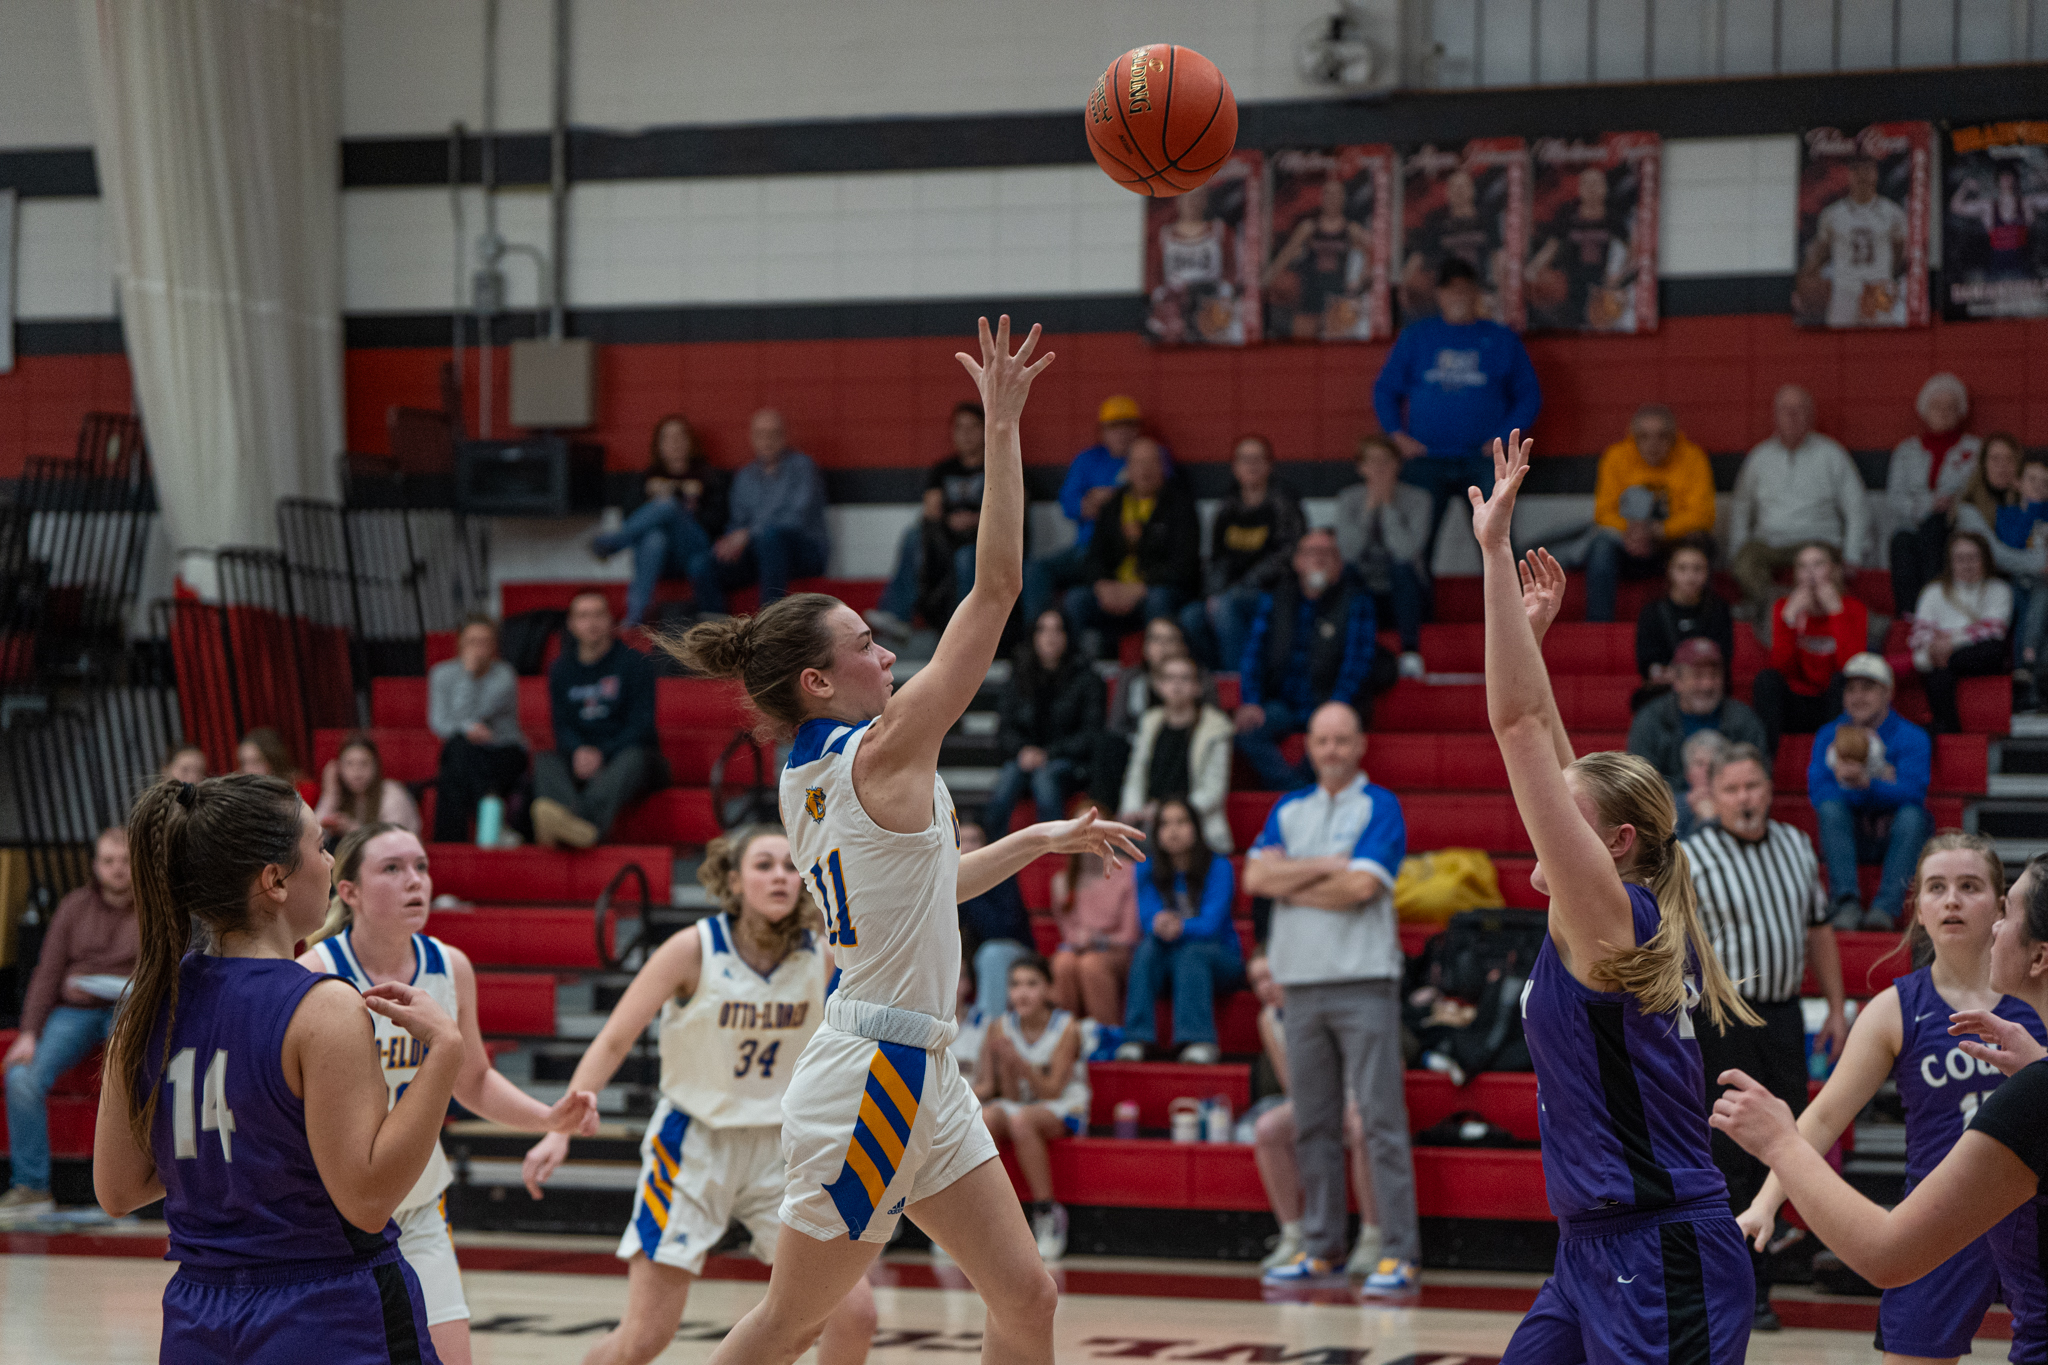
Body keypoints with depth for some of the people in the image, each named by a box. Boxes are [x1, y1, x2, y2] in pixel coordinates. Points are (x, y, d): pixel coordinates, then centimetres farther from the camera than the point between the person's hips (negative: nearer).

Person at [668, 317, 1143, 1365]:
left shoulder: (807, 778, 10)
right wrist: (1001, 429, -14)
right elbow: (996, 586, -16)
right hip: (875, 1072, -9)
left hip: (917, 1077, 9)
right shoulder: (882, 753, -14)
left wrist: (1042, 839, 26)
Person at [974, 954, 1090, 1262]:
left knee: (1021, 1120, -36)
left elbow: (1052, 1091, -15)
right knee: (982, 1118, -30)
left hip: (1063, 1112, -3)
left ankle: (1048, 1213, -28)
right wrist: (1005, 1063, -23)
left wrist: (1021, 1063, -29)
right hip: (1018, 1106, 3)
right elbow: (1011, 1097, -3)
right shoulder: (1003, 1027, -2)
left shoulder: (1066, 1027, -11)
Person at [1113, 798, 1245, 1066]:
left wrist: (1180, 928, -43)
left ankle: (1199, 1041, -46)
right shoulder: (1147, 873, 3)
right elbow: (1148, 919, -11)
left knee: (1191, 952, -35)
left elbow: (1211, 923, -20)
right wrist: (1159, 926, -37)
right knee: (1148, 947, -30)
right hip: (1166, 965, 2)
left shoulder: (1218, 868, -7)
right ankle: (1136, 1040, -41)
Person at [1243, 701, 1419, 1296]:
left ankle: (1399, 1254, -9)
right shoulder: (1289, 810, 16)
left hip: (1365, 983, -5)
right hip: (1301, 981, 5)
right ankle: (1321, 1251, 14)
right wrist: (1324, 866, -7)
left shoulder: (1379, 806, 0)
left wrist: (1289, 884, -2)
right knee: (1312, 1126, 7)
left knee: (1382, 1121, -8)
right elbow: (1256, 875, 2)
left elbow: (1362, 885, -13)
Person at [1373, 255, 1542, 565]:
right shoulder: (1415, 336, 13)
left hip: (1484, 462, 0)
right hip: (1425, 460, 0)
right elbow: (1384, 389, 15)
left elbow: (1529, 395, 10)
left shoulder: (1502, 340, 10)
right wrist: (1398, 436, 0)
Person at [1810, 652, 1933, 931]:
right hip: (1849, 834, 1)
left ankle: (1886, 907, -43)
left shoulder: (1912, 738, -3)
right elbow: (1818, 793, -13)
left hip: (1895, 835, -1)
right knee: (1831, 806, -28)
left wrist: (1865, 783, -40)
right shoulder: (1829, 736, 4)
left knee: (1911, 814, -33)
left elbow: (1912, 793, -22)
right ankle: (1847, 904, -40)